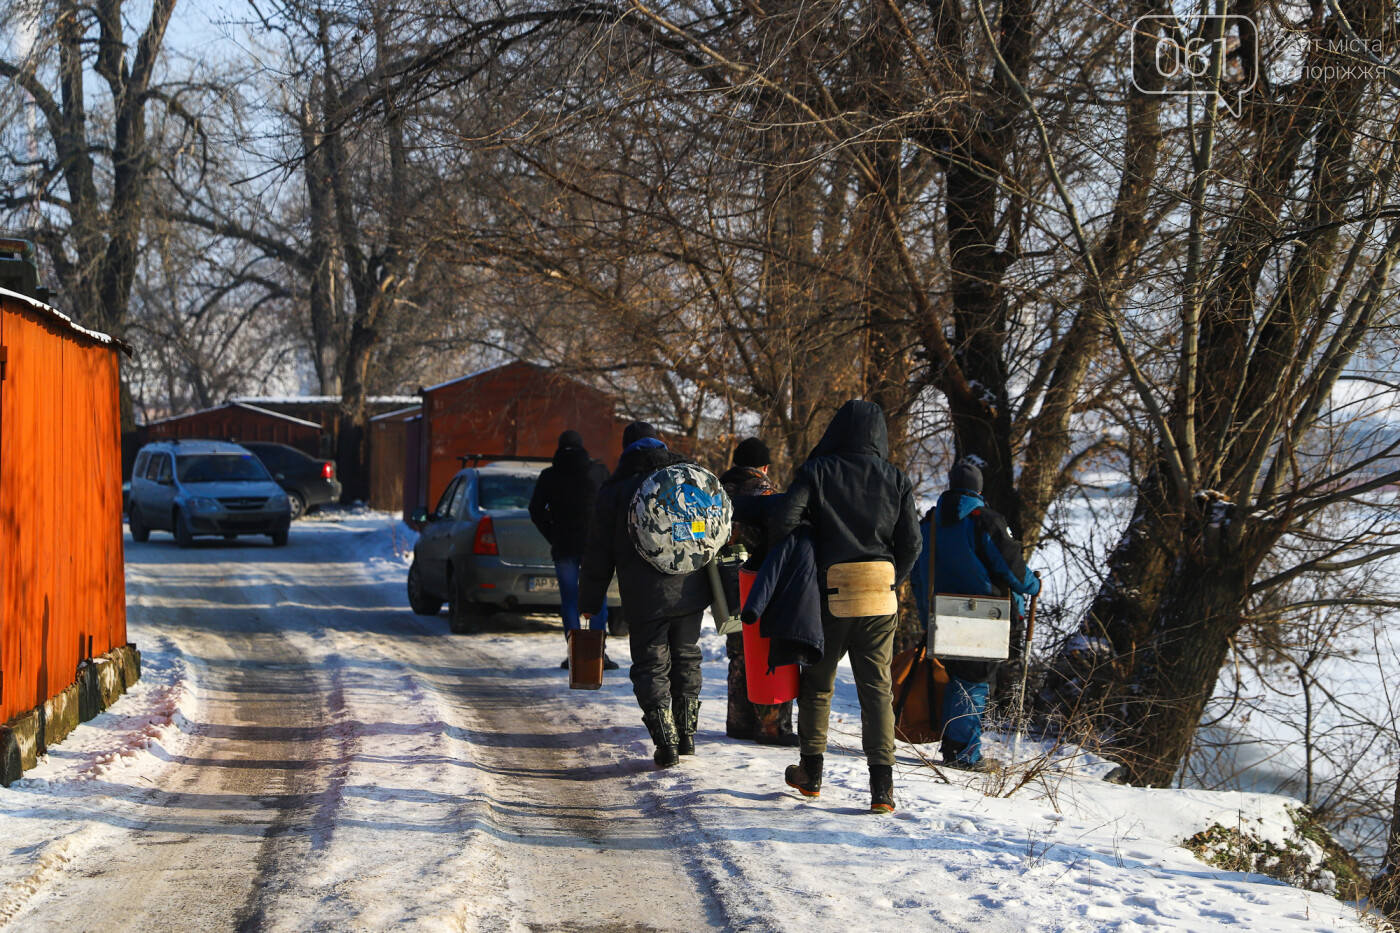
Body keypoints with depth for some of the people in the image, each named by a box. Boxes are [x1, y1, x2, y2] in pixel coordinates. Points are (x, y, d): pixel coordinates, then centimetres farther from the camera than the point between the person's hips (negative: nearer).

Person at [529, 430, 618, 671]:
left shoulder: (549, 475, 3)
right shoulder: (598, 470, 2)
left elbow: (536, 511, 1)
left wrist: (553, 537, 9)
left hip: (564, 545, 0)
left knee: (569, 600, 4)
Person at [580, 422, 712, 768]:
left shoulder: (614, 491, 1)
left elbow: (599, 552, 2)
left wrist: (591, 600, 10)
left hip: (644, 598, -3)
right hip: (690, 590, 3)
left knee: (651, 666, 3)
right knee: (686, 658, 18)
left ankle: (666, 741, -7)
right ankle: (686, 733, 21)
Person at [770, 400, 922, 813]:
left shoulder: (817, 471, -3)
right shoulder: (896, 480, 3)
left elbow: (783, 522, -13)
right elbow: (910, 543, 1)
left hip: (829, 593, -1)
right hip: (880, 600, 1)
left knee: (817, 684, 16)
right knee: (876, 688, 2)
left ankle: (811, 771, 24)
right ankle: (882, 785, -7)